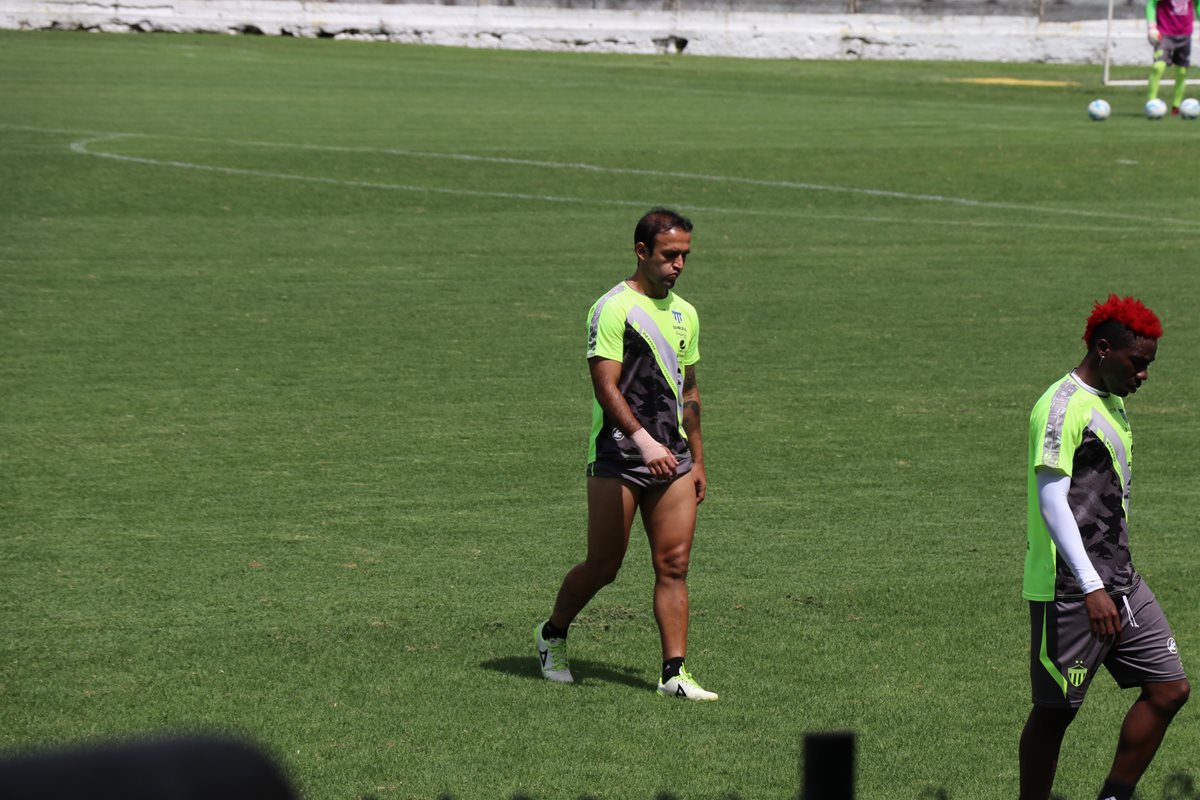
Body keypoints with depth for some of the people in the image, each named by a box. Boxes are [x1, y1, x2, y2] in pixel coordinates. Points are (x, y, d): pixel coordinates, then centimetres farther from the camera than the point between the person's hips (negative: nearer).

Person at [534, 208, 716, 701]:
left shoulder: (683, 313, 16)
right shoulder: (614, 308, -8)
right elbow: (606, 386, -16)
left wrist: (697, 460, 20)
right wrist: (644, 441, -27)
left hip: (672, 457, 6)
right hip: (617, 456, -6)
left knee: (673, 566, -3)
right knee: (603, 566, 0)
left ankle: (674, 673, -4)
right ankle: (552, 635, 25)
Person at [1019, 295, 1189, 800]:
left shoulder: (1111, 402, 16)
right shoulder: (1062, 407, -15)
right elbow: (1051, 500, -23)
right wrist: (1092, 589, -28)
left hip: (1119, 583, 9)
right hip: (1069, 590, -9)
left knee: (1169, 689, 4)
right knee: (1055, 711, -1)